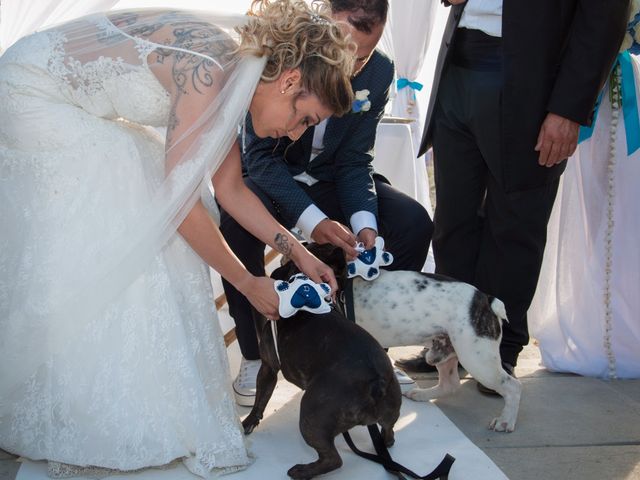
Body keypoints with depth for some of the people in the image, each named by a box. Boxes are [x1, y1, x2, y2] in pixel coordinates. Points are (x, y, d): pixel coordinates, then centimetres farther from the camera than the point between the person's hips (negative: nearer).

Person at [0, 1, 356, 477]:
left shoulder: (237, 72, -1)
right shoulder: (208, 71, -28)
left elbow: (230, 188, 6)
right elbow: (180, 201, -25)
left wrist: (300, 254, 2)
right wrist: (246, 282, -15)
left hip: (77, 111, 9)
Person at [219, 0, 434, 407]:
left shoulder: (379, 73, -12)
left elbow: (354, 160, -8)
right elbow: (260, 155, -24)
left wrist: (364, 221, -28)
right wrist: (312, 220, -39)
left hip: (328, 180, 4)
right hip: (269, 176, -3)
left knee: (413, 222, -17)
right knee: (238, 220, -37)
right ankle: (254, 355, -17)